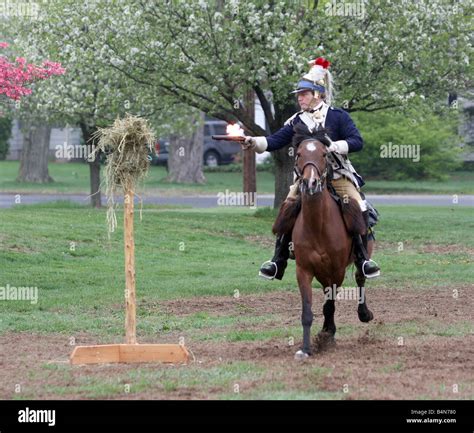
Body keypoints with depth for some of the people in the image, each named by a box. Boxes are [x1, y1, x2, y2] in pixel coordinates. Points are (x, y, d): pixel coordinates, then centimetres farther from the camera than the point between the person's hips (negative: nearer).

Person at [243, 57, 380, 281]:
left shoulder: (338, 116, -3)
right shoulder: (296, 122, 6)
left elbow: (357, 142, -9)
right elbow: (275, 141, -2)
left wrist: (334, 146, -25)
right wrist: (254, 142, -19)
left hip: (338, 176, -2)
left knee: (359, 210, -17)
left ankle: (363, 258, -5)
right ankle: (278, 262, -5)